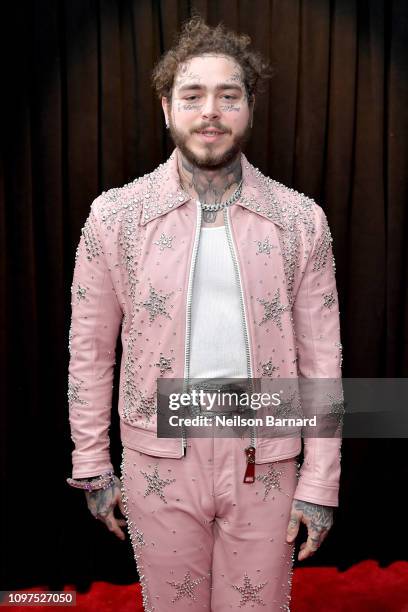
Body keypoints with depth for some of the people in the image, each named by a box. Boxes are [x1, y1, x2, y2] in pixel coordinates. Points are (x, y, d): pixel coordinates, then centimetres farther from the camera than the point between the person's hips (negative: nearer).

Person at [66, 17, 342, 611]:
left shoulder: (301, 220, -4)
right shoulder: (115, 215, -4)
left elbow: (321, 360, -1)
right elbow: (90, 351, 2)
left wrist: (320, 485, -1)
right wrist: (92, 467, 4)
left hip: (264, 461, 1)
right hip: (159, 462, 0)